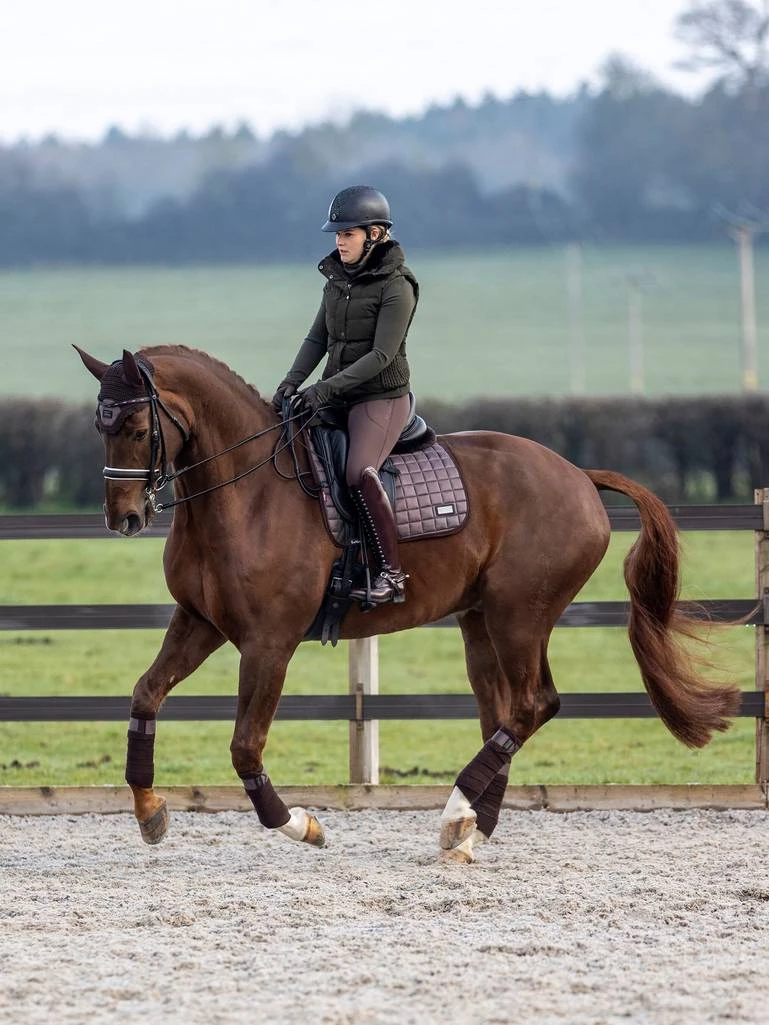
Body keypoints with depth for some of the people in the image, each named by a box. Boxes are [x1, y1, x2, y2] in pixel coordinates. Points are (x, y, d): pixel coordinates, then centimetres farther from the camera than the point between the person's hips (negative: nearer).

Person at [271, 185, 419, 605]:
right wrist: (293, 380, -6)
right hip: (338, 395, 9)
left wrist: (328, 387, -25)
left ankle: (392, 574, -26)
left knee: (359, 472, -29)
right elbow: (318, 338, 11)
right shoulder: (338, 280, 11)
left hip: (382, 397, -9)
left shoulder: (395, 288, -13)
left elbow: (382, 355, -19)